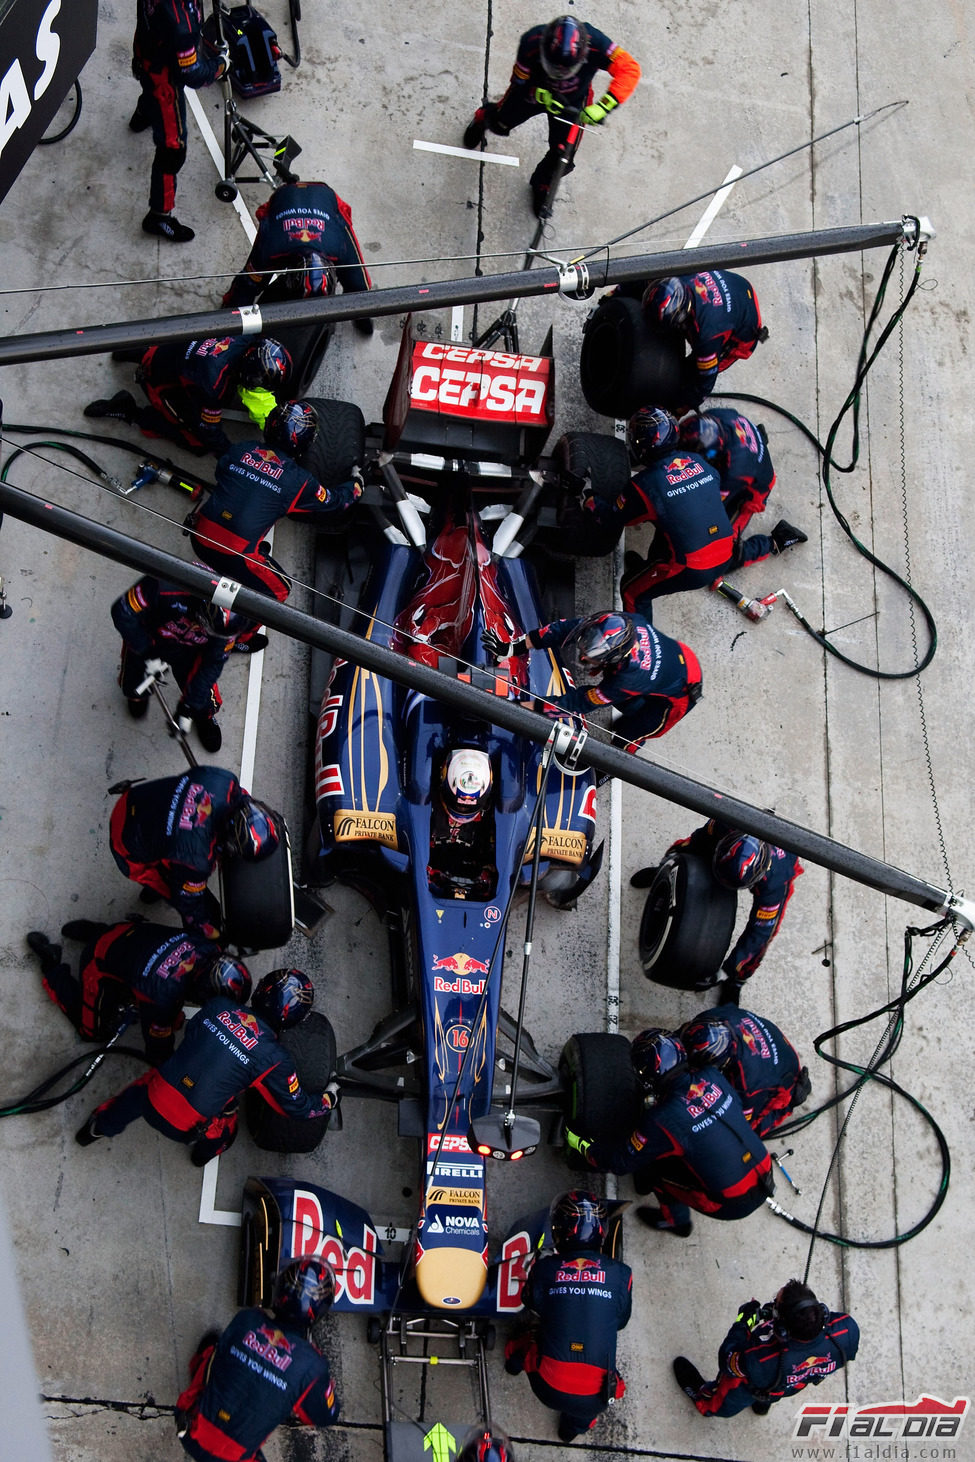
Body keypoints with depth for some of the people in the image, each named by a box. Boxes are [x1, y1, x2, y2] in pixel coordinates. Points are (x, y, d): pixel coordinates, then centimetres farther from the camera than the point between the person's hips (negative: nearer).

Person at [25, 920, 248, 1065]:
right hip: (101, 966, -6)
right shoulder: (164, 996, -42)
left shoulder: (209, 948, -24)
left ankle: (93, 931, 28)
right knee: (94, 1031, 10)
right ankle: (51, 966, 19)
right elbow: (158, 1049, -24)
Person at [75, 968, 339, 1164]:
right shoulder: (275, 1059, -15)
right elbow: (297, 1106, -2)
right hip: (185, 1128, -3)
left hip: (152, 1102, 3)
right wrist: (328, 1099, 16)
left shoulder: (219, 1004, -6)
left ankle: (100, 1127, 50)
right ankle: (206, 1151, 51)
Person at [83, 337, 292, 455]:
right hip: (158, 382, -7)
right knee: (200, 443, -2)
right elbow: (208, 428, -23)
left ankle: (142, 353, 26)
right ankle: (130, 412, 0)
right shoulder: (213, 383, -40)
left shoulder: (246, 342, -21)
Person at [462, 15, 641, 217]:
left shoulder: (595, 44, -45)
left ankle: (542, 185, 37)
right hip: (533, 89, 0)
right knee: (500, 124, 24)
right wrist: (545, 97, -43)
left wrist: (603, 106, -53)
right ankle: (484, 118, 64)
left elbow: (629, 68, -44)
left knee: (563, 157, 2)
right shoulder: (531, 43, -42)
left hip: (573, 100, 0)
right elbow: (520, 82, -26)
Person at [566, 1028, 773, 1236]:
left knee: (656, 1164, 7)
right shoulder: (712, 1077, -7)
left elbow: (622, 1162, -7)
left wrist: (582, 1144, 11)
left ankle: (675, 1220, 28)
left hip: (733, 1204, -6)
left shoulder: (661, 1121, -21)